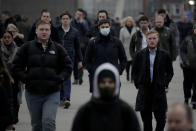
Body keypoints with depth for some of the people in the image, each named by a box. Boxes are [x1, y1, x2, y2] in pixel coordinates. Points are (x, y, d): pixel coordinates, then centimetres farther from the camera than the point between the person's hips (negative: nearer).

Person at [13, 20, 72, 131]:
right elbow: (17, 66, 6)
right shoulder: (27, 48, 3)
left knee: (49, 121, -17)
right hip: (33, 93, 1)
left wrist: (59, 79, -5)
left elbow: (68, 67, 8)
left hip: (52, 93, -1)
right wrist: (26, 79, -6)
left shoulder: (58, 48, 4)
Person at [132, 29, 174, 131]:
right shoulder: (140, 55, 3)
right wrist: (137, 84, 2)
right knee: (146, 119, 5)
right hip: (144, 91, 1)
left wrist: (165, 83, 1)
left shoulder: (164, 55, 2)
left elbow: (170, 72, 11)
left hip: (159, 91, -1)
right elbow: (134, 72, 12)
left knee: (161, 119, 0)